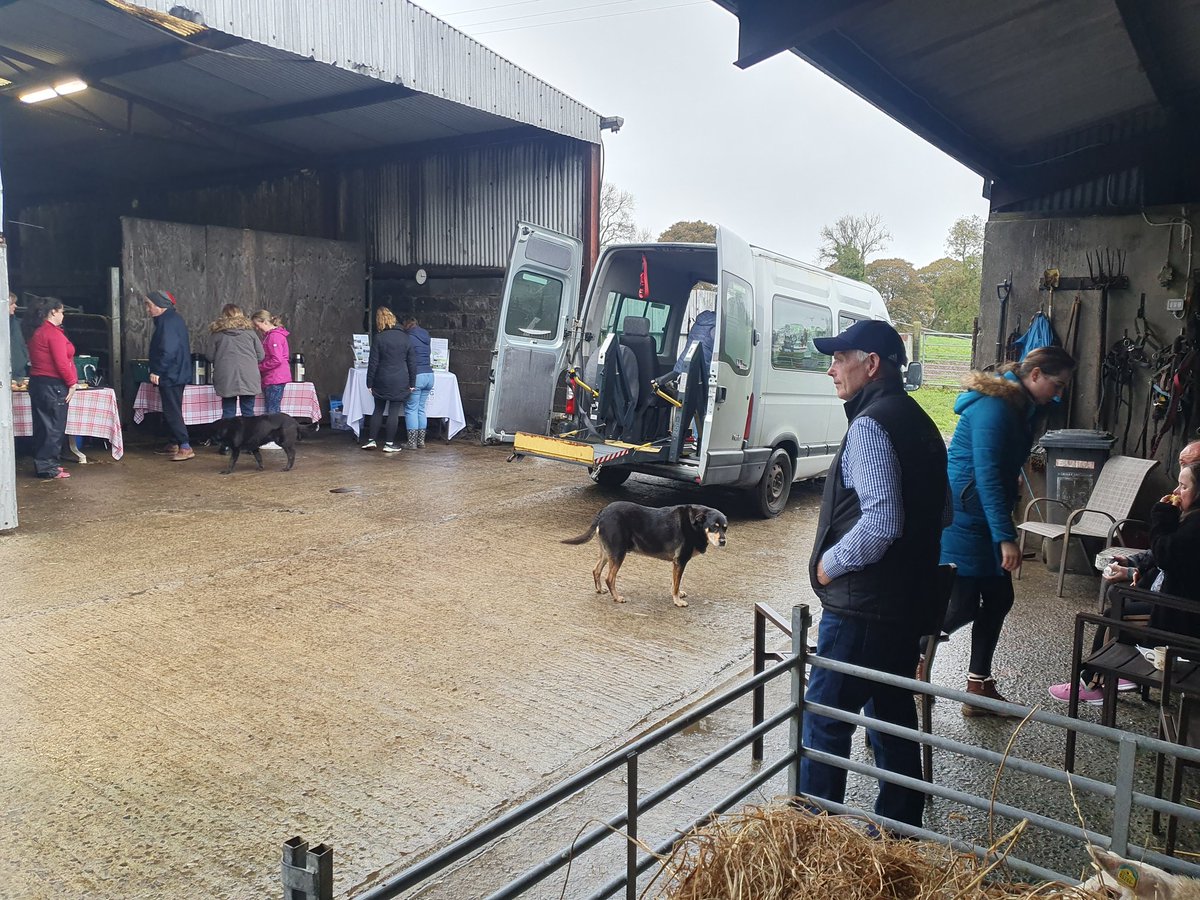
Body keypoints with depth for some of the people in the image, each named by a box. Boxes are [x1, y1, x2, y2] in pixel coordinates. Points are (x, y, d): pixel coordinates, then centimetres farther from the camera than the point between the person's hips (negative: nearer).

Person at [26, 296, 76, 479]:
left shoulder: (38, 333, 16)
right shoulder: (54, 333, -14)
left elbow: (42, 360, 15)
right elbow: (61, 362, -20)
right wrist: (71, 383, -10)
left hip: (38, 382, 10)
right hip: (53, 385, -10)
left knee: (42, 426, 14)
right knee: (54, 427, -4)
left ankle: (42, 464, 20)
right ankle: (48, 467, -1)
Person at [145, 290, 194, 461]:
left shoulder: (167, 321, -18)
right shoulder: (174, 318, 15)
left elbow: (168, 350, -27)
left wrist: (157, 371, -23)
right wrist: (158, 371, 24)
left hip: (170, 375, -11)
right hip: (176, 374, 11)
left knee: (172, 412, -9)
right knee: (171, 410, 17)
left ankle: (186, 448, -11)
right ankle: (174, 443, 25)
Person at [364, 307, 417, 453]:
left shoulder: (379, 338, -5)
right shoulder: (405, 338, 1)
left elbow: (373, 363, -4)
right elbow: (412, 362, 2)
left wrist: (369, 383, 2)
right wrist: (412, 383, 8)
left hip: (382, 381, 0)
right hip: (400, 382, 0)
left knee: (378, 410, 12)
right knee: (394, 412, 2)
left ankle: (371, 440, 12)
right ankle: (389, 443, 5)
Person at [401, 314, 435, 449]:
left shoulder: (409, 338, -8)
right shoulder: (425, 335, 13)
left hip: (416, 376, -7)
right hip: (429, 374, 7)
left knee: (411, 409, 0)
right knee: (421, 409, 14)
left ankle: (412, 442, 0)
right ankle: (421, 441, 15)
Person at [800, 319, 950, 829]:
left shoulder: (870, 426, -18)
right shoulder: (919, 422, 12)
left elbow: (881, 521, -27)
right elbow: (943, 513, 19)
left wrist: (831, 562, -14)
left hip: (861, 605, -10)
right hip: (909, 602, 10)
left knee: (824, 723, 1)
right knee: (892, 714, 20)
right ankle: (899, 827, 33)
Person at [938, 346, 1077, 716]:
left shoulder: (1019, 408, 11)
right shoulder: (994, 408, -19)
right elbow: (986, 476, -25)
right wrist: (1006, 537, -26)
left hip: (985, 521, 10)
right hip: (963, 521, -10)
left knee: (998, 599, 11)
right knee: (963, 607, -6)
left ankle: (979, 686, 21)